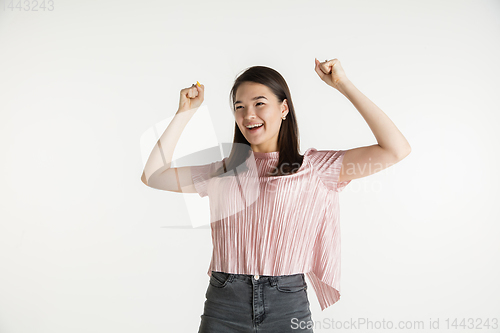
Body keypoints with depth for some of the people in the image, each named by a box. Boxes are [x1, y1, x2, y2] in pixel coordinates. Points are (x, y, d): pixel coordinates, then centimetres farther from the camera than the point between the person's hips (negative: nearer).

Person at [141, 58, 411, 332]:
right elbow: (152, 175, 4)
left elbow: (396, 150, -8)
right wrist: (185, 113, 6)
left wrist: (344, 85, -6)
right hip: (224, 308, 2)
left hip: (287, 307, -2)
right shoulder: (224, 171, 8)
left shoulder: (313, 167, 0)